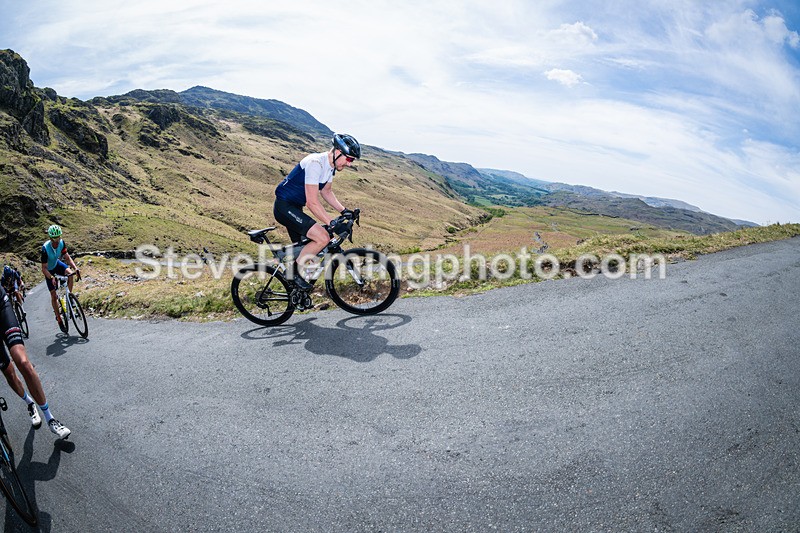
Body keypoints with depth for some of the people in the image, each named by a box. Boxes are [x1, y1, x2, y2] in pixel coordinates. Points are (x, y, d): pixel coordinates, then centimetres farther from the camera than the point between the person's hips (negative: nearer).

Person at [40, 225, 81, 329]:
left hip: (57, 264, 3)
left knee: (70, 273, -30)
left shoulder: (62, 243, -21)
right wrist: (51, 278, -44)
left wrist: (76, 269, -30)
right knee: (53, 295, -2)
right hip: (49, 270, -3)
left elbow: (67, 257, -14)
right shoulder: (45, 248, -33)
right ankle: (58, 318, 8)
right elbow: (44, 268, -29)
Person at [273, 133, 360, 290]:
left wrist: (344, 210, 7)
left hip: (294, 208, 10)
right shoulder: (316, 163, -26)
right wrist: (332, 223, -27)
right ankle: (294, 270, -5)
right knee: (323, 238, -22)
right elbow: (312, 202, -28)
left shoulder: (331, 165, 4)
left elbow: (326, 191, 18)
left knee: (303, 250, 16)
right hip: (285, 207, -10)